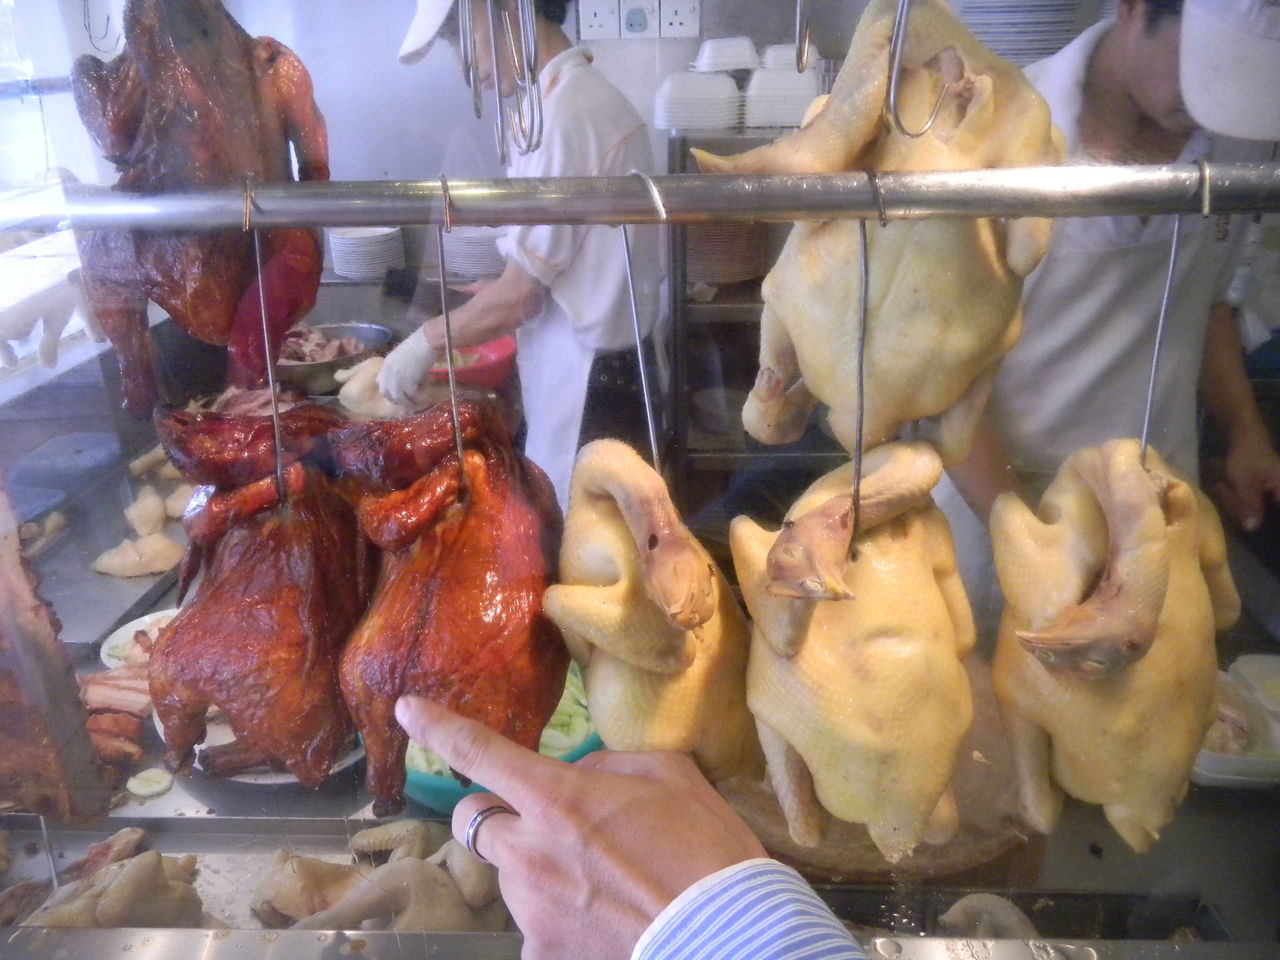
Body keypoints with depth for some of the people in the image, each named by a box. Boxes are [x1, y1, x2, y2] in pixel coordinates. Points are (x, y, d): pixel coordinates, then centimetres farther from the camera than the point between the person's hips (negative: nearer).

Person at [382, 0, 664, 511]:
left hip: (587, 387, -9)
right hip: (611, 370, 9)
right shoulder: (590, 94, 11)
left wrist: (426, 341, -3)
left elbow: (519, 297, -16)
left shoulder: (563, 114, -18)